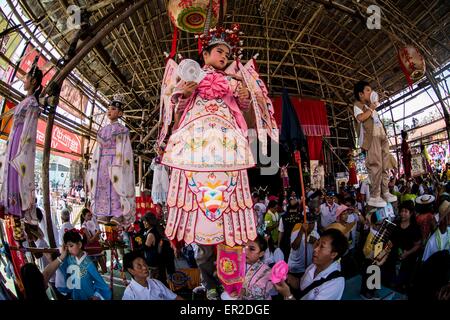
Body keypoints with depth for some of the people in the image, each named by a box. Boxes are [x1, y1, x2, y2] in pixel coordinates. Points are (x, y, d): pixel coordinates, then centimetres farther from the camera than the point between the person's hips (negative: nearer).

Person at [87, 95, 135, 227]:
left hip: (116, 161, -6)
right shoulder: (103, 130, 21)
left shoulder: (122, 129, 4)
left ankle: (118, 214, -13)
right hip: (102, 162, 6)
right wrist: (94, 162, 9)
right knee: (102, 186, 0)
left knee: (117, 186, -11)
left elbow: (124, 149, -4)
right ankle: (104, 214, 1)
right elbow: (98, 148, 18)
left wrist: (119, 164, -15)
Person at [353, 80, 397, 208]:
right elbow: (360, 117, -13)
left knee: (385, 165, 3)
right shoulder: (358, 105, 7)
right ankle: (374, 196, -18)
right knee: (376, 165, -16)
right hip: (372, 136, -8)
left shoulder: (371, 106, 31)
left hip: (382, 136, 9)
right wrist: (371, 109, -2)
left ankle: (385, 192, 6)